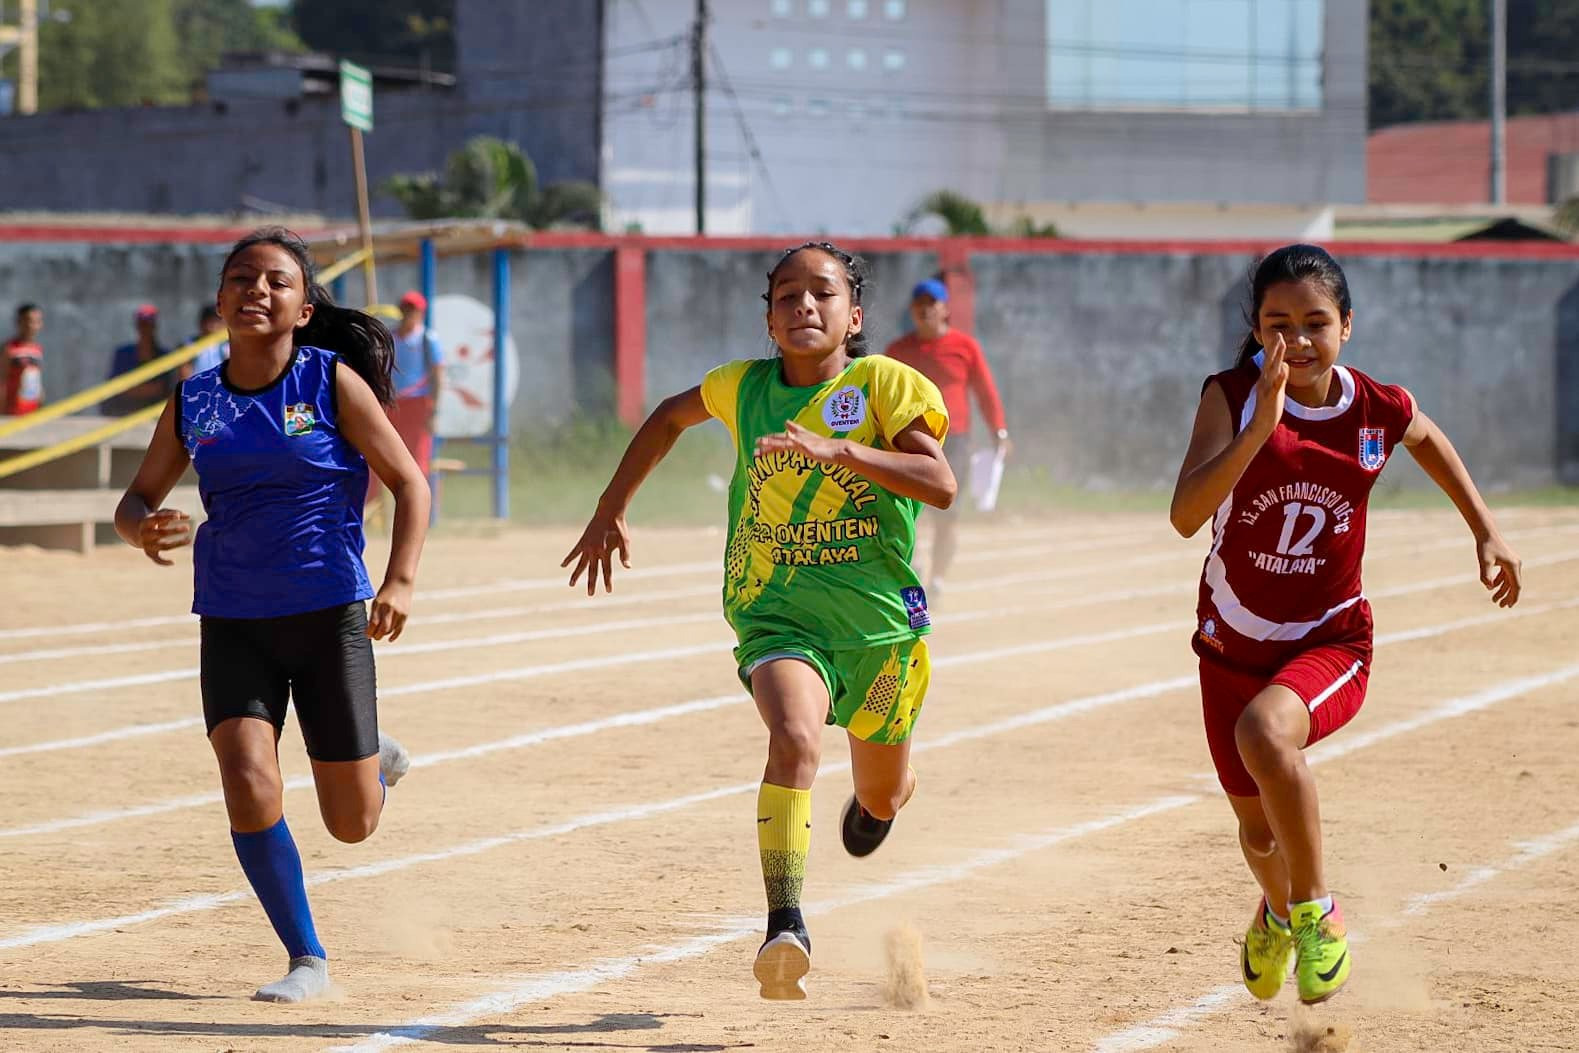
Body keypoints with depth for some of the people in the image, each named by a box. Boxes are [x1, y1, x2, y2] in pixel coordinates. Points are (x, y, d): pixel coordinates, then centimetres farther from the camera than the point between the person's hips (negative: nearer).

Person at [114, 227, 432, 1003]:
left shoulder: (333, 381, -6)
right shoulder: (192, 403, 2)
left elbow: (409, 482, -4)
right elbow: (135, 501, 9)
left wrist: (400, 581, -18)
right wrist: (142, 529, -16)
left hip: (330, 617, -2)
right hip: (233, 625, 2)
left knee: (351, 823, 5)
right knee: (250, 793, -17)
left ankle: (378, 762, 43)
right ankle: (306, 960, 2)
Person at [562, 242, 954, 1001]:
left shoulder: (884, 384, -8)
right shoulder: (743, 388, 3)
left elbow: (941, 484, -22)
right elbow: (671, 417, 25)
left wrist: (836, 449, -32)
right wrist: (611, 509, 21)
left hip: (879, 621, 0)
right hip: (776, 616, 0)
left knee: (883, 799, 18)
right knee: (795, 737, -32)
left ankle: (870, 802, 59)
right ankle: (785, 929, -39)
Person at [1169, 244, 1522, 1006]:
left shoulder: (1378, 410, -12)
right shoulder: (1233, 398, -17)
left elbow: (1429, 441, 14)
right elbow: (1185, 515, -32)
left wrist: (1486, 533, 14)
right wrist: (1261, 425, -41)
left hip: (1330, 641, -2)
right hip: (1234, 641, 2)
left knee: (1264, 731, -35)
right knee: (1257, 824, 17)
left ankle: (1314, 910, -14)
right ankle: (1278, 911, 56)